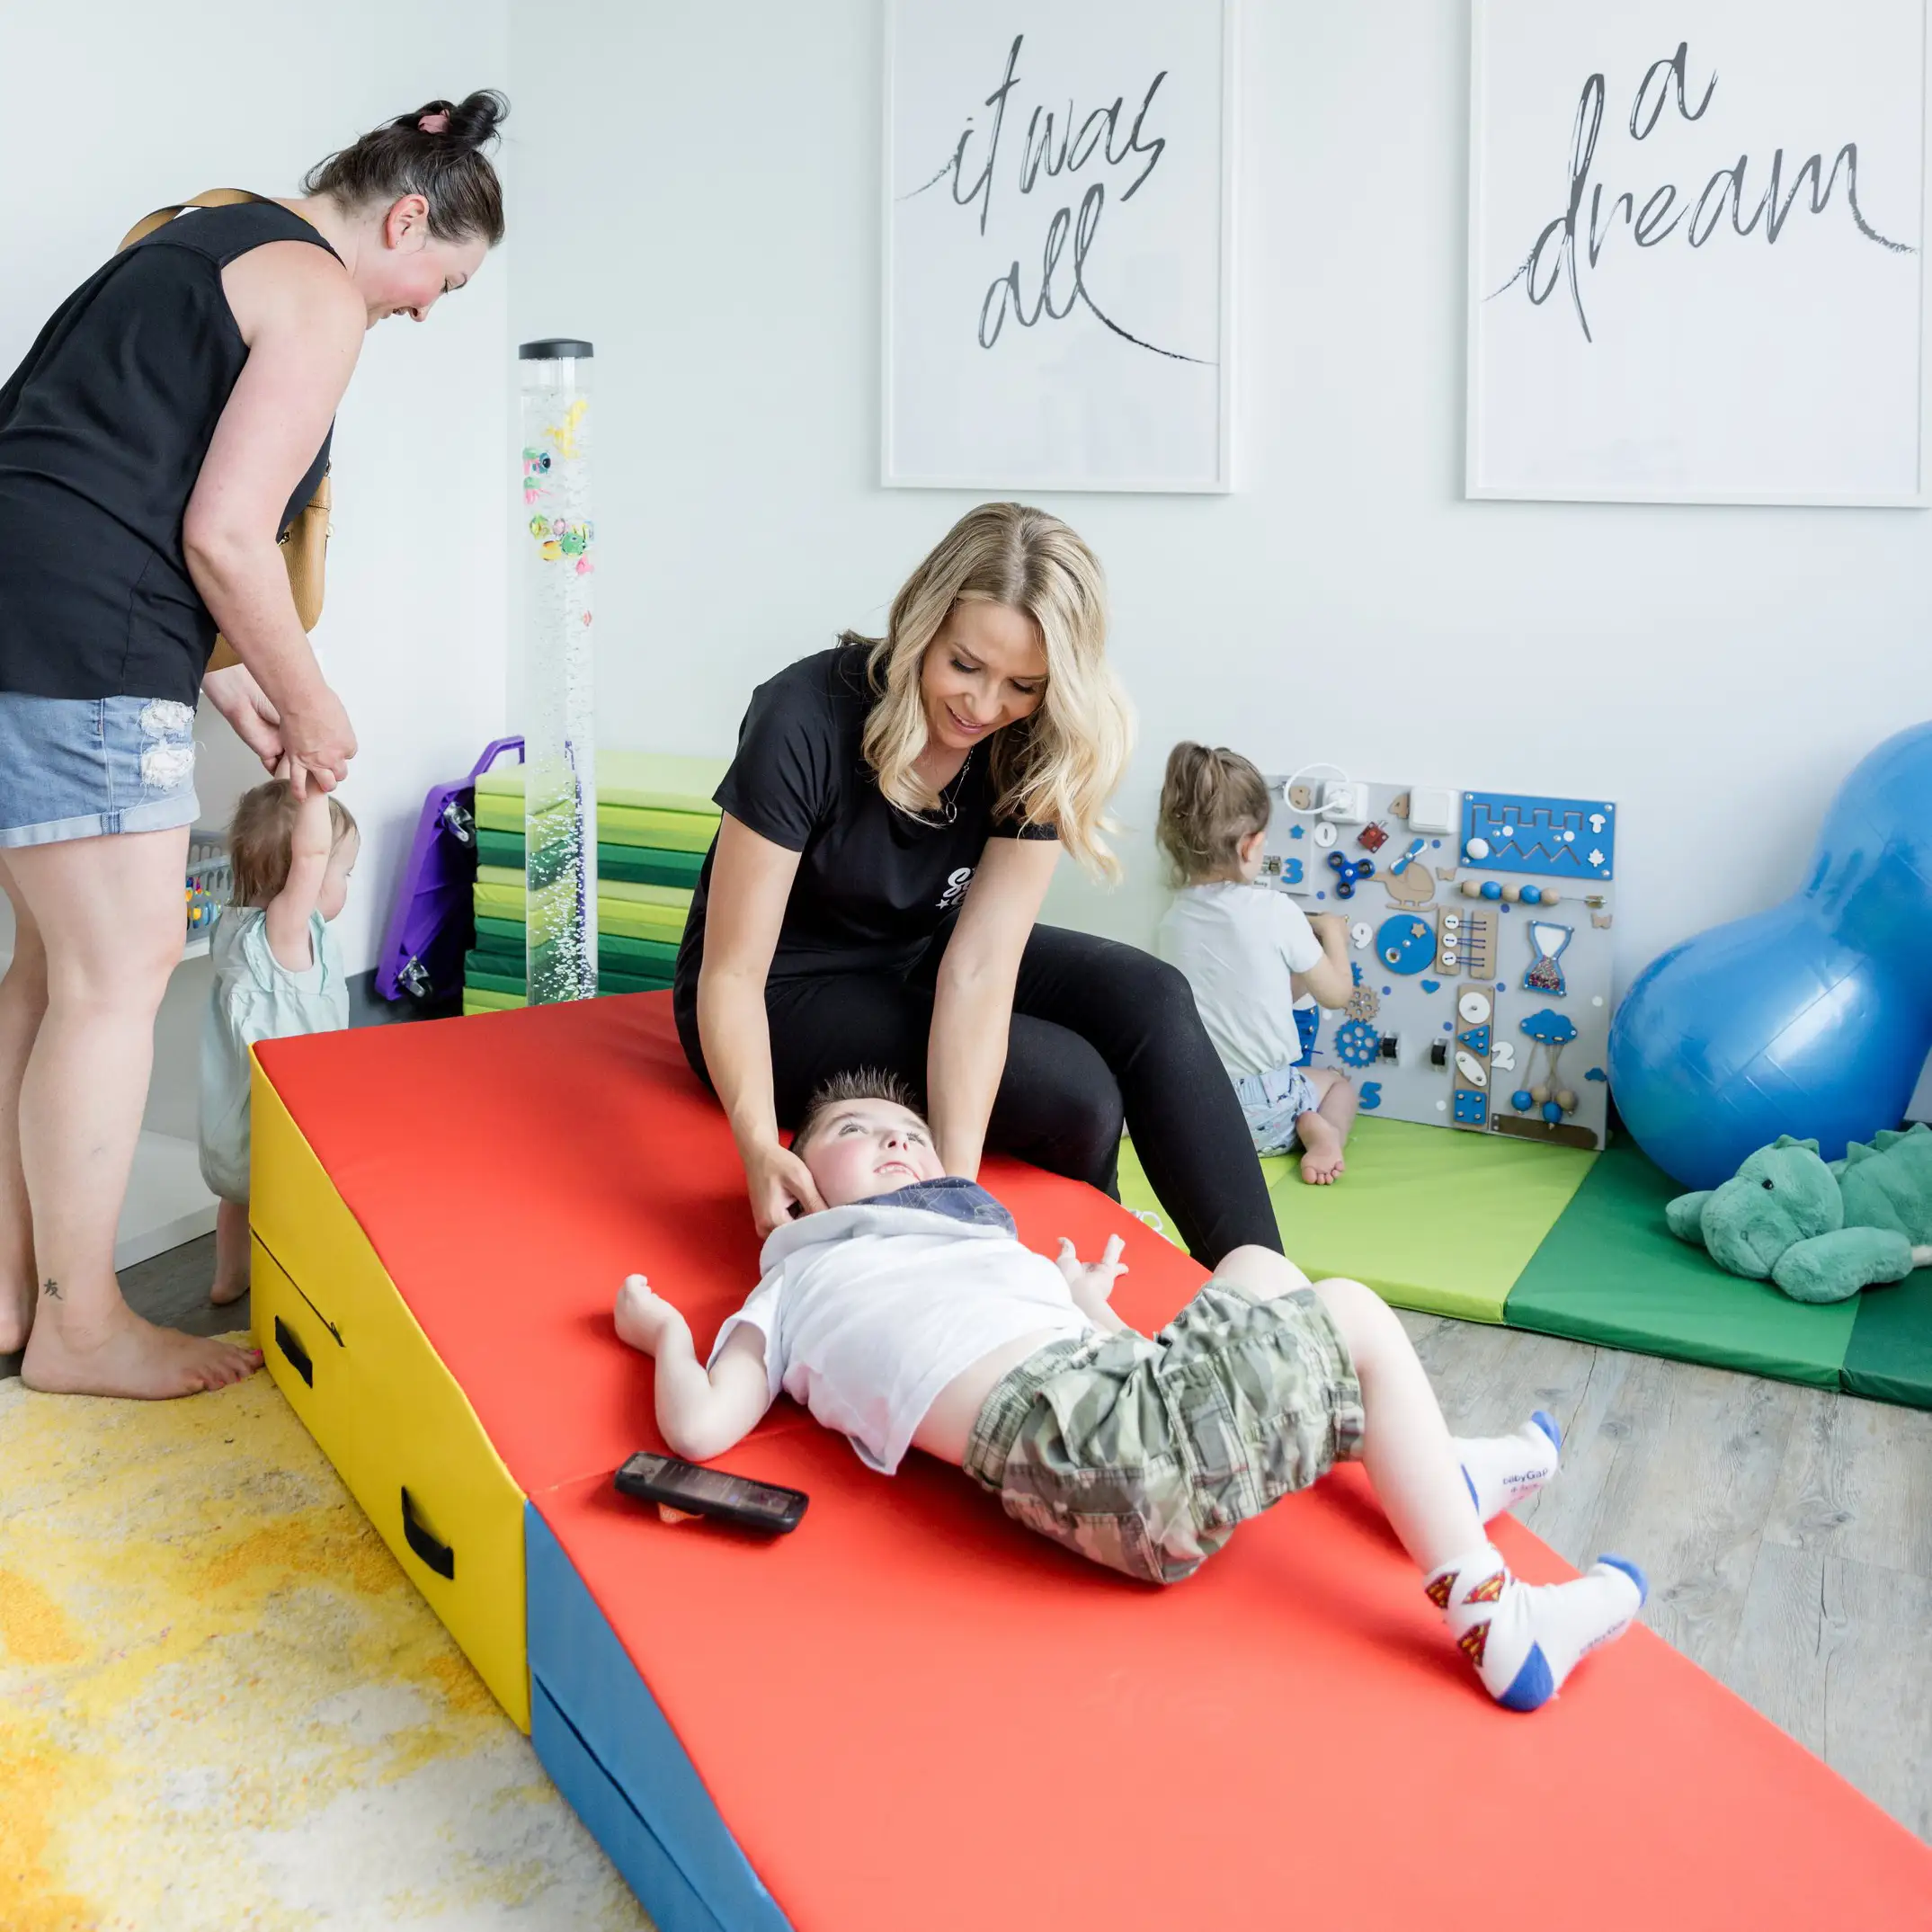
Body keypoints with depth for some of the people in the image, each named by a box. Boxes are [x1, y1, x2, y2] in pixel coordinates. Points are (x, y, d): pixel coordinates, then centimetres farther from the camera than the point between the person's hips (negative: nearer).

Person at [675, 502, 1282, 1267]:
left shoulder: (1034, 752, -17)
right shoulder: (806, 721, -28)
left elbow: (977, 968, -25)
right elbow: (731, 973, -27)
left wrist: (958, 1168, -38)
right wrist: (760, 1146, -43)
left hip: (918, 959, 5)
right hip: (786, 993, -4)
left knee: (1148, 998, -18)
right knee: (1075, 1090, -22)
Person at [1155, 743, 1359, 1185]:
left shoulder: (1172, 921, -3)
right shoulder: (1275, 911, -15)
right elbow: (1335, 993, -1)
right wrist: (1332, 932, 16)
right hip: (1264, 1108, -2)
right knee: (1337, 1081, 28)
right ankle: (1322, 1132, -1)